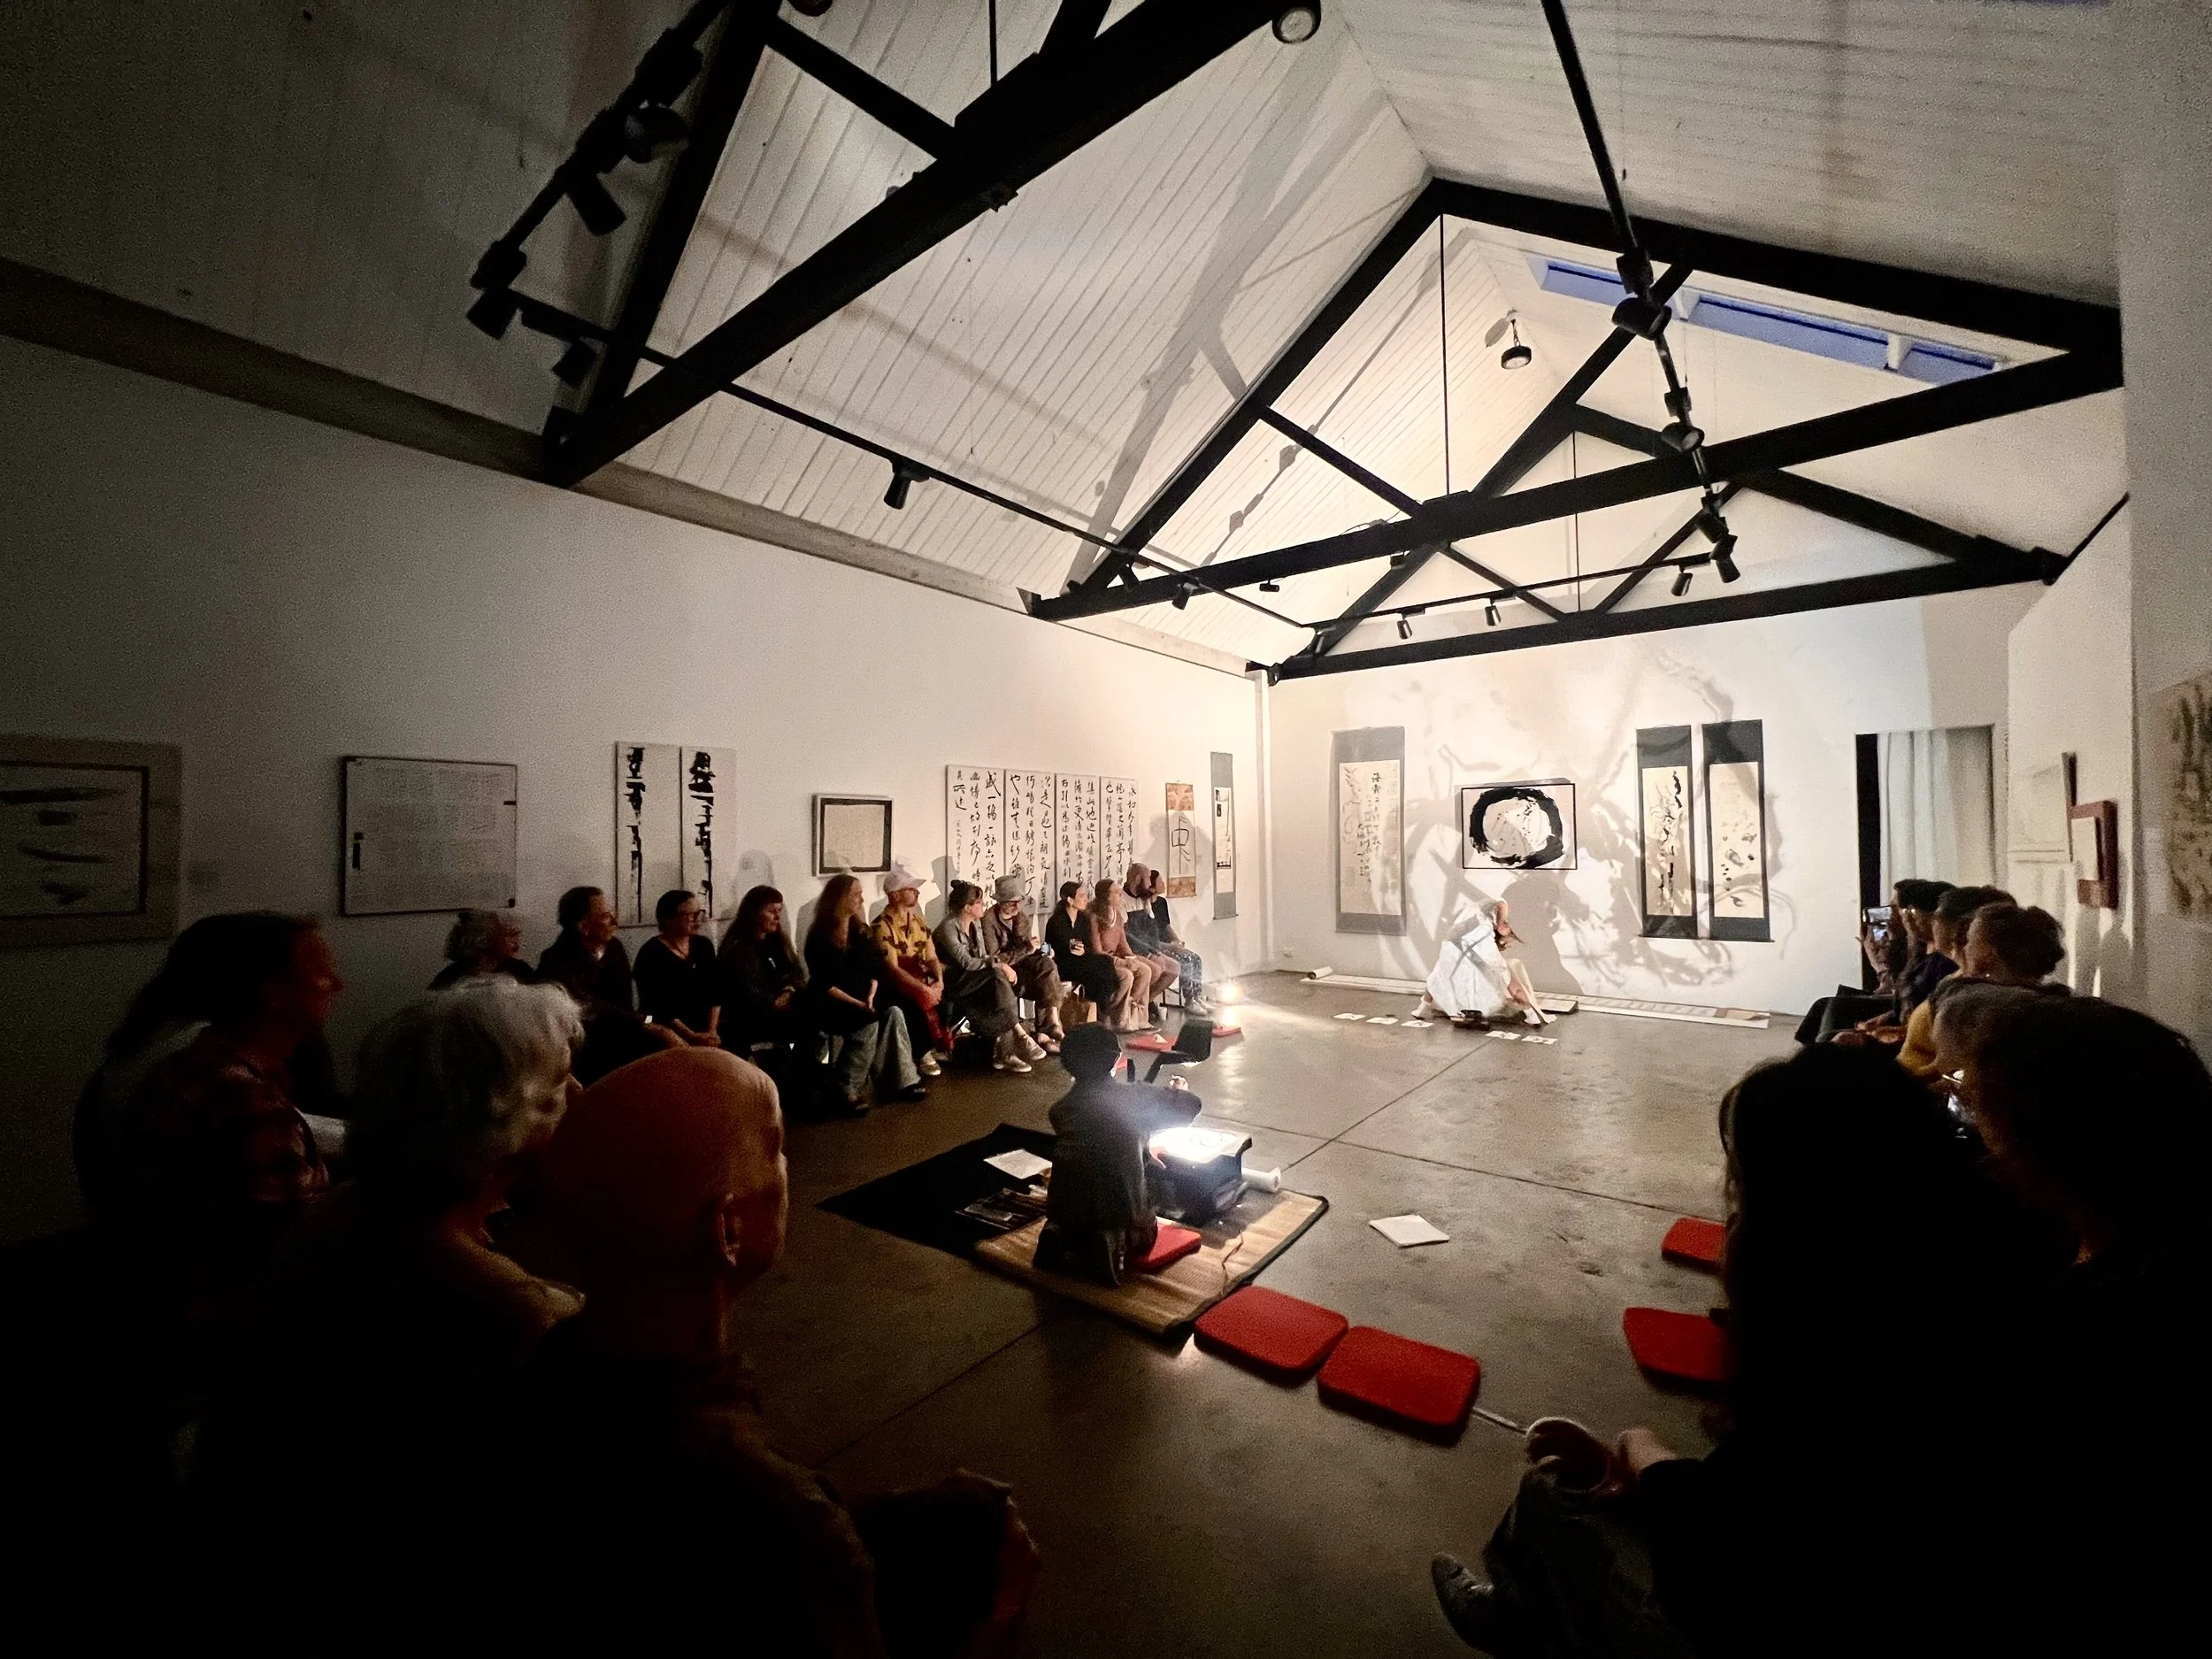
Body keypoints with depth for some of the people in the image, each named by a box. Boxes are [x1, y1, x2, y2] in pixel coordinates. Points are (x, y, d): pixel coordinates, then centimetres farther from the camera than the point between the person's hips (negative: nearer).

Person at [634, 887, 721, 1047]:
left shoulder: (704, 946, 8)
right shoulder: (651, 954, -8)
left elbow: (715, 993, 7)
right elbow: (657, 1008, -12)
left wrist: (712, 1031, -5)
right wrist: (693, 1038, -15)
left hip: (705, 1032, 5)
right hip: (669, 1037, -5)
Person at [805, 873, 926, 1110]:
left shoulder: (860, 930, 10)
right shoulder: (820, 937, -10)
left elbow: (875, 969, 8)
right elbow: (824, 985, -16)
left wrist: (871, 996, -12)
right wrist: (858, 1004, -23)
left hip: (864, 998, 6)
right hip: (833, 1004, -6)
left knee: (892, 1012, -22)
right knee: (869, 1023, -30)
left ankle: (902, 1080, -16)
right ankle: (845, 1091, -18)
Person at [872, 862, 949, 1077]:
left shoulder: (918, 921, 9)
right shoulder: (882, 925, -14)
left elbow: (931, 957, 6)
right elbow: (892, 969, -20)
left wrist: (939, 981, -15)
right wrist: (923, 988, -28)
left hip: (920, 980, 7)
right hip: (893, 986, -6)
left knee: (947, 997, -16)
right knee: (918, 1002, -30)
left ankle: (937, 1046, 2)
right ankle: (921, 1054, -11)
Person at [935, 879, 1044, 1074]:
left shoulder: (976, 923, 10)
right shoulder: (948, 928, -15)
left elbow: (982, 957, 11)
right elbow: (966, 962, -23)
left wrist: (999, 966, -9)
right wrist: (999, 964, -22)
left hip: (978, 981, 7)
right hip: (954, 984, -7)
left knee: (998, 979, -25)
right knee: (997, 977, -30)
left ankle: (1003, 1053, -25)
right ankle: (1020, 1035, -26)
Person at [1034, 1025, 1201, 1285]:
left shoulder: (1060, 1109, 4)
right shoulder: (1135, 1097, -6)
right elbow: (1190, 1104, 4)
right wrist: (1179, 1089, 27)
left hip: (1067, 1214, 3)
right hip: (1120, 1212, -3)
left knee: (1071, 1228, 37)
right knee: (1145, 1233, 30)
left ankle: (1060, 1242, 4)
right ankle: (1116, 1245, -2)